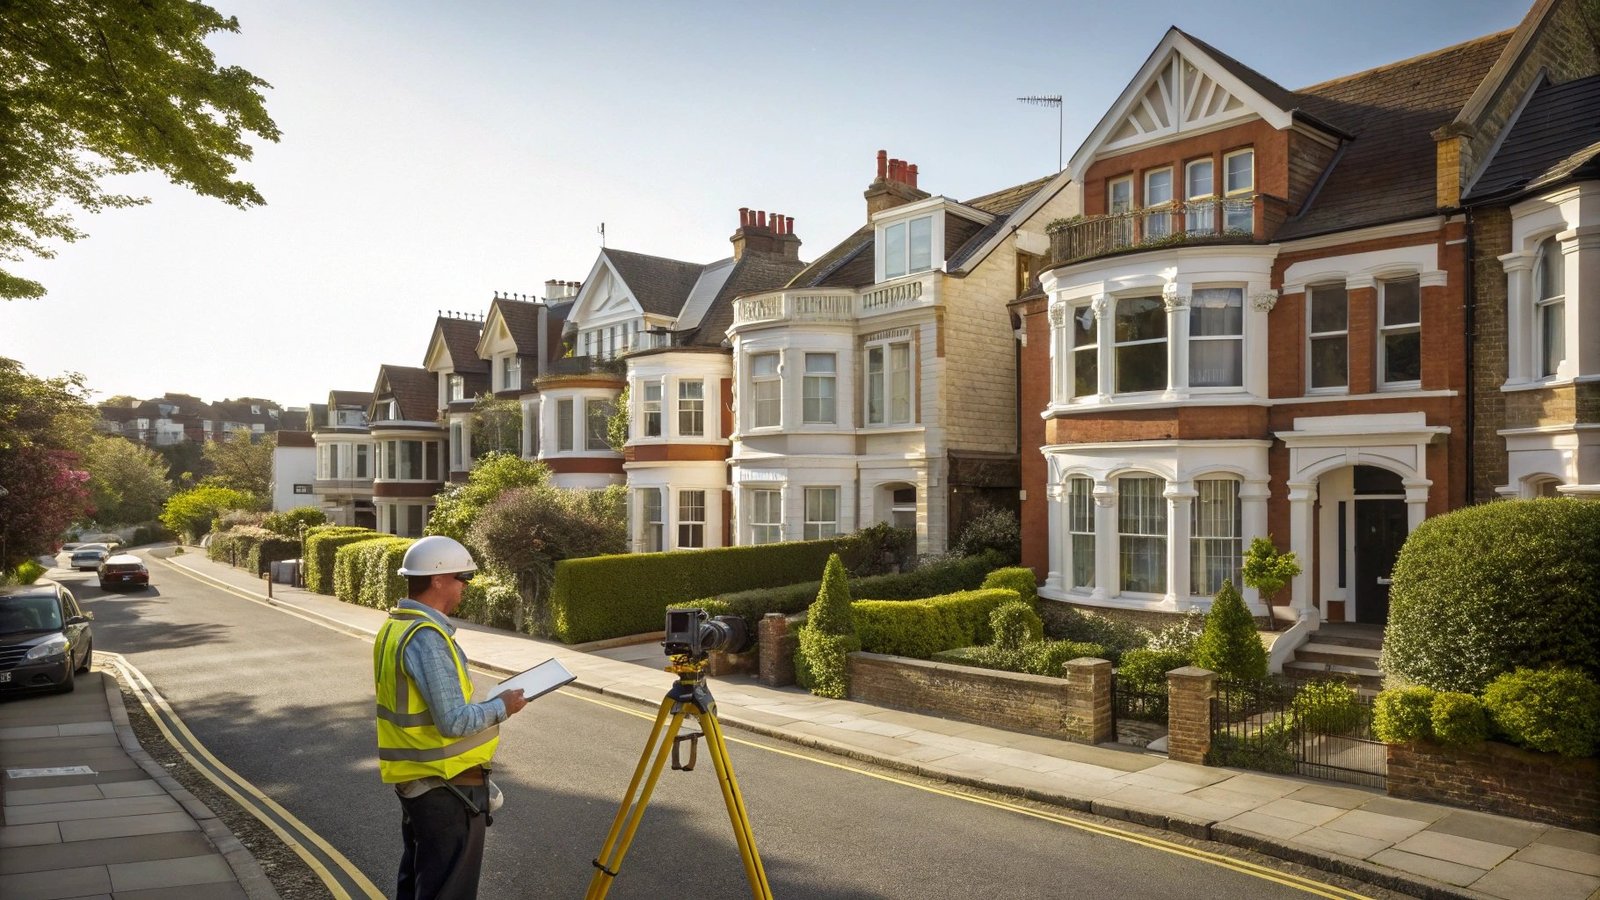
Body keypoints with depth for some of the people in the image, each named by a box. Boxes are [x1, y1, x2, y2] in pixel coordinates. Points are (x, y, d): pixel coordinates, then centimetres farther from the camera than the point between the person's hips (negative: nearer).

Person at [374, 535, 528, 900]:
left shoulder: (394, 626, 7)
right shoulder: (427, 637, -23)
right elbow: (454, 721, -25)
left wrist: (486, 703, 12)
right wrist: (501, 707, -10)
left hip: (415, 778, 10)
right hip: (444, 786, -10)